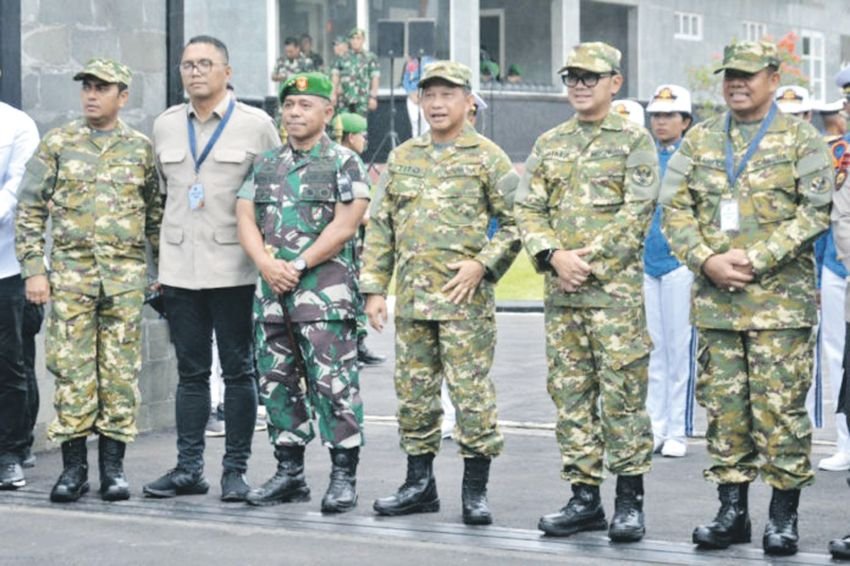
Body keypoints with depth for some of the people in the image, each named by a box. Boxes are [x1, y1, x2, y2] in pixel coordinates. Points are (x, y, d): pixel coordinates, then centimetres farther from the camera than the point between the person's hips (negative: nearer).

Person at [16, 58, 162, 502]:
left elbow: (156, 215, 13)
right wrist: (33, 269, -3)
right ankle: (73, 466, 6)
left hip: (126, 274, 1)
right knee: (72, 369, -1)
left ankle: (113, 465, 10)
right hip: (71, 271, -1)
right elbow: (30, 211, 4)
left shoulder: (141, 149, 8)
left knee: (121, 370, 2)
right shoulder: (57, 144, 4)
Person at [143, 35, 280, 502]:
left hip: (233, 267, -4)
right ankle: (188, 468, 14)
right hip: (179, 267, 4)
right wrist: (157, 260, 14)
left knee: (238, 371, 2)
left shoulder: (256, 125, -1)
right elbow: (158, 193, 17)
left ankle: (235, 470, 9)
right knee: (190, 372, 9)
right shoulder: (165, 126, 11)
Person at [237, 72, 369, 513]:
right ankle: (289, 473, 17)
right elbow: (245, 219, 9)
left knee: (333, 382, -7)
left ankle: (344, 476, -2)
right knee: (277, 381, 9)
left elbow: (344, 225, -9)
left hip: (325, 290, -6)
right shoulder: (266, 165, 17)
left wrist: (297, 266, -12)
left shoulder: (344, 163, 0)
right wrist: (266, 263, -9)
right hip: (271, 291, 6)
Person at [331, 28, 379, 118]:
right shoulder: (343, 57, 11)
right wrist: (334, 94, 4)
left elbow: (375, 78, 1)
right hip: (344, 98, 2)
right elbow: (335, 75, 12)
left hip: (362, 100, -2)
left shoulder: (370, 57, 3)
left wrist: (373, 97, -6)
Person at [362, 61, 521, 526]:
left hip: (465, 299, -5)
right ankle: (419, 484, 19)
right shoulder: (401, 158, 13)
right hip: (411, 299, 5)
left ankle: (475, 490, 5)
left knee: (471, 392, -4)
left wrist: (482, 263, -13)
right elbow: (380, 227, 14)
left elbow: (517, 221, -1)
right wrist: (373, 288, 6)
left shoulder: (487, 157, 0)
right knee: (413, 392, 9)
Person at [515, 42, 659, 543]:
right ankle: (584, 497, 14)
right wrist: (555, 255, -9)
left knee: (622, 394, -4)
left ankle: (630, 500, 4)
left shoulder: (634, 140, 0)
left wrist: (589, 258, -14)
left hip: (617, 289, -5)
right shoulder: (550, 144, 14)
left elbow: (637, 213, -9)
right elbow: (528, 209, 8)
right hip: (561, 290, 5)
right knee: (571, 395, 7)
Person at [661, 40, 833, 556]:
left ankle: (784, 515, 7)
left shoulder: (802, 140, 2)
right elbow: (675, 207, 7)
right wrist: (706, 260, -9)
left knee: (779, 407, -3)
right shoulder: (700, 140, 12)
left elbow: (815, 211, -7)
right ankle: (733, 511, 16)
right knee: (723, 406, 7)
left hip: (780, 299, -4)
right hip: (715, 300, 4)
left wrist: (756, 259, -15)